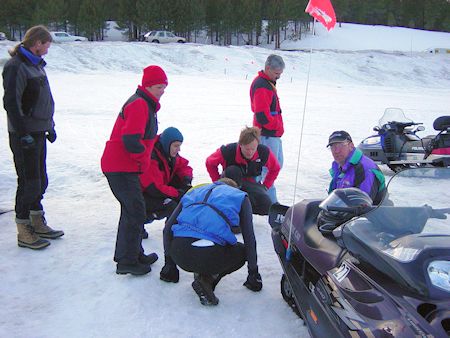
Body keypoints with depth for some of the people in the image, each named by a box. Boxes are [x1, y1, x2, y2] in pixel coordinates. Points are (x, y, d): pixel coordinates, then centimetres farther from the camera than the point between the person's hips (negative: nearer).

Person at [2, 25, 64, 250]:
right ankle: (24, 233, 9)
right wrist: (23, 134, -21)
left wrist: (49, 126, 21)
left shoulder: (35, 65, 13)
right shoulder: (16, 66, -15)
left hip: (38, 133, 9)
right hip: (24, 136, -9)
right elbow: (11, 103, -20)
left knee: (40, 181, 15)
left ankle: (38, 225, 28)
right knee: (29, 182, -3)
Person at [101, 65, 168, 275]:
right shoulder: (139, 105, -17)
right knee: (135, 213, -6)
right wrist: (144, 159, -11)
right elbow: (130, 140, -26)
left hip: (125, 167, 10)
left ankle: (129, 254, 29)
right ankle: (127, 262, 3)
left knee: (132, 210, 17)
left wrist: (143, 159, 15)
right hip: (121, 169, -10)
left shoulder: (146, 104, 16)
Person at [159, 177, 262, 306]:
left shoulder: (194, 191, 29)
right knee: (243, 251, 26)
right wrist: (253, 274, 21)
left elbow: (168, 228, 22)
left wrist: (169, 264, 30)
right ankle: (208, 279, 4)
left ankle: (199, 273, 12)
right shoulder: (239, 196, 21)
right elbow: (249, 238, 13)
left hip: (179, 256, 5)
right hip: (210, 256, -4)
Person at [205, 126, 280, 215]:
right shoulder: (228, 151, -28)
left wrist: (265, 186, -4)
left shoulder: (264, 152, -21)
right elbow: (210, 163, -9)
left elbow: (275, 168, 1)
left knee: (267, 207, -24)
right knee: (232, 171, -38)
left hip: (251, 183, 2)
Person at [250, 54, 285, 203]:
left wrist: (278, 127, 13)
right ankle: (271, 201, 0)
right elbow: (262, 116, -25)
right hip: (267, 134, -11)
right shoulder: (261, 86, -18)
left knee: (277, 164, 18)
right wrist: (278, 126, -11)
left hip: (274, 133, 11)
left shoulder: (268, 82, 16)